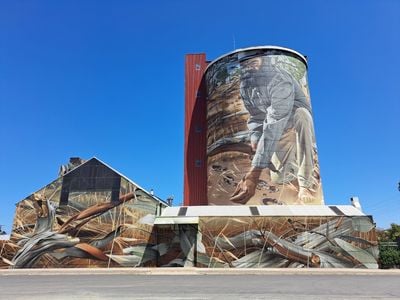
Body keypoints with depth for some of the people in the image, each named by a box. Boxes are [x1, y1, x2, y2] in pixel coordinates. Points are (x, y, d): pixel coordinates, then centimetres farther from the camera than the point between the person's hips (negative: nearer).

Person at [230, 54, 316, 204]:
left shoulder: (280, 81, -34)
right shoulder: (244, 84, -10)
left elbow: (273, 128, -42)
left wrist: (254, 172, -48)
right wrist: (254, 137, -21)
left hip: (301, 128, -5)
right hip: (281, 134, 5)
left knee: (300, 113, -39)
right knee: (279, 178, -9)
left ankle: (305, 184, -28)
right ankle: (295, 161, 28)